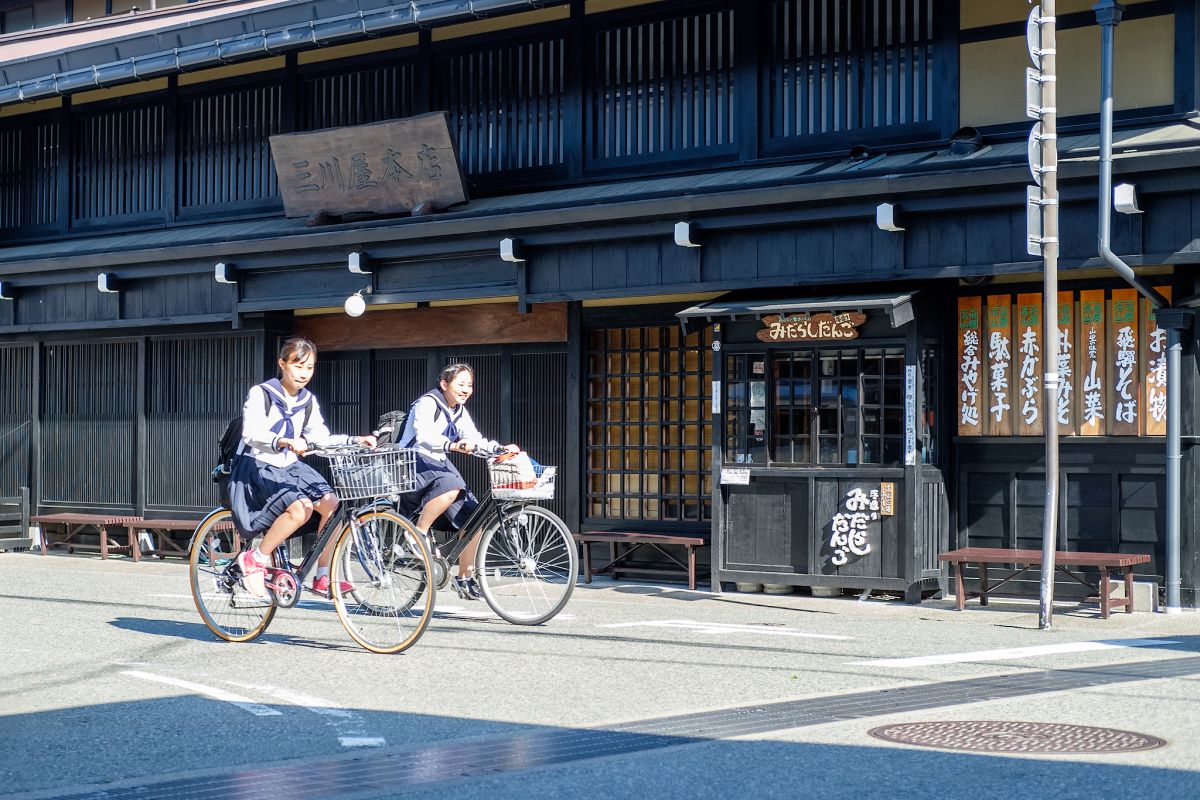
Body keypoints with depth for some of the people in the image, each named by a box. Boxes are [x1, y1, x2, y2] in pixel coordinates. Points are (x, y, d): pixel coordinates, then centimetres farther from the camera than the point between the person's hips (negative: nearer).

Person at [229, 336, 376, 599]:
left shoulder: (308, 401, 10)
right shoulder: (261, 394, -11)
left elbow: (321, 438, 11)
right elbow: (252, 434, -24)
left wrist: (356, 440, -4)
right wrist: (285, 442, -41)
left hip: (289, 467, 7)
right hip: (258, 467, -7)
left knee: (331, 503, -17)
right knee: (301, 507, -32)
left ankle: (322, 577, -10)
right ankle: (255, 559, -15)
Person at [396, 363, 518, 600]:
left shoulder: (459, 411, 13)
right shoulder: (427, 404, -13)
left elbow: (475, 440, 7)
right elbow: (424, 437, -30)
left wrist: (501, 448, -11)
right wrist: (452, 445, -48)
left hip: (438, 466, 9)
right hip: (414, 463, -8)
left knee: (474, 519, -2)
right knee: (451, 484, -39)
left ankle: (464, 577, 10)